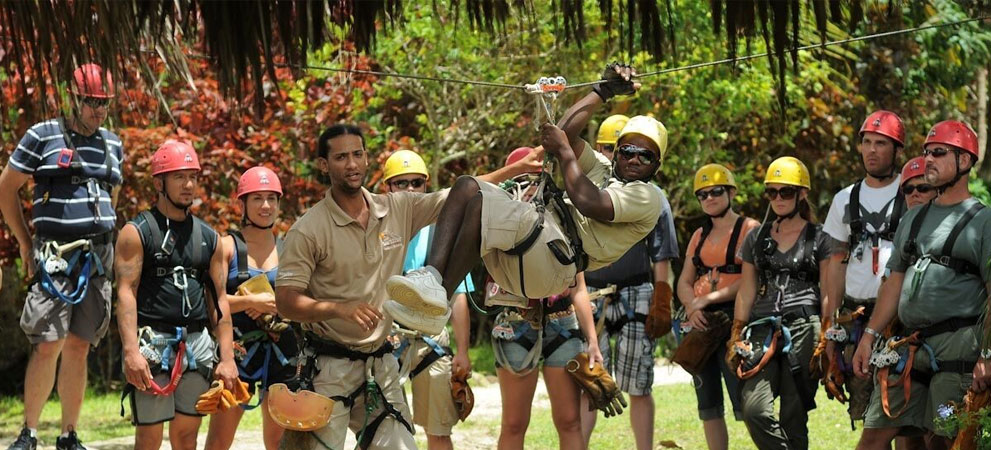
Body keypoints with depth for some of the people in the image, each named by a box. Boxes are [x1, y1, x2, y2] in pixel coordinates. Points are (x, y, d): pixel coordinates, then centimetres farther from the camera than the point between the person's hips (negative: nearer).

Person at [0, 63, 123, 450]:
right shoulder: (43, 136, -1)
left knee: (78, 347, 6)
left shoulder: (113, 145, 16)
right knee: (48, 345, -12)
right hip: (55, 255, -5)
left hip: (98, 257, 5)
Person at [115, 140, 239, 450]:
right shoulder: (137, 232, -1)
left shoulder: (208, 237, 15)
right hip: (154, 341, -5)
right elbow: (126, 293, -9)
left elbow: (219, 300, 15)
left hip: (198, 342, 5)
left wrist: (227, 357, 7)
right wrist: (131, 351, -21)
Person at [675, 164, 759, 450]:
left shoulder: (750, 229, -1)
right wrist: (692, 306, -6)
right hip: (700, 324, 7)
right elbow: (684, 282, 15)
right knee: (708, 405, 8)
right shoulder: (699, 236, 20)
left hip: (734, 320, -7)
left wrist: (708, 299, -15)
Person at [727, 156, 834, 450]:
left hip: (804, 327, -3)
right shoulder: (757, 238, 18)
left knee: (793, 417, -5)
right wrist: (737, 338, 10)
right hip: (763, 329, 3)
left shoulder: (818, 238, 8)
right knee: (754, 409, -16)